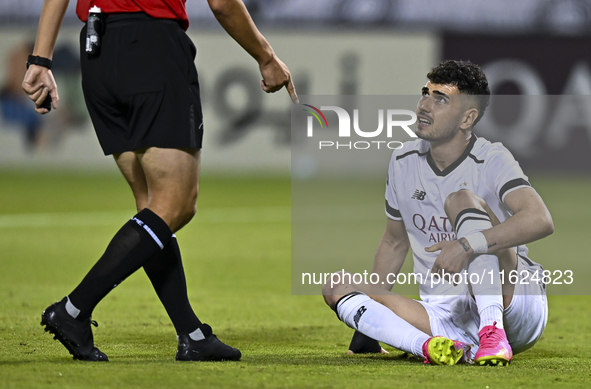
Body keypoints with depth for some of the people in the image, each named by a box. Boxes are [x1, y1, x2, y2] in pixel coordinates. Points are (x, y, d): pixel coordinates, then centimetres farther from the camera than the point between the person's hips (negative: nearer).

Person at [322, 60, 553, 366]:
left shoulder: (492, 160, -9)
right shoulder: (403, 162, 9)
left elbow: (540, 220, -27)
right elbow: (394, 241, 23)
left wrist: (467, 246, -37)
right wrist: (371, 310, 15)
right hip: (448, 319, 6)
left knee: (462, 198, -23)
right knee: (337, 287, -11)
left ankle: (493, 334, -39)